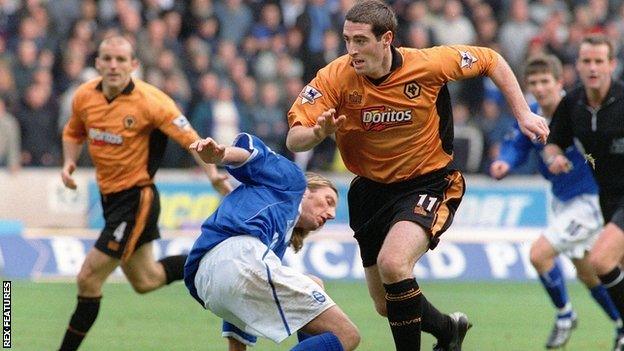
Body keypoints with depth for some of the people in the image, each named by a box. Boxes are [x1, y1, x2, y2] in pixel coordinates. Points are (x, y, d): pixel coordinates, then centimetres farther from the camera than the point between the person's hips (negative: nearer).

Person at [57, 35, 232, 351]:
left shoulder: (150, 101, -20)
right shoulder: (84, 97, -3)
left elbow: (190, 138, -18)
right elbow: (73, 132, 17)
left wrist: (212, 173, -33)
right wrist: (69, 162, -2)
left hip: (135, 199, -7)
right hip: (110, 196, 7)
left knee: (89, 278, -9)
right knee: (145, 281, 18)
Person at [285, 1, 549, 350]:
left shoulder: (427, 64, -19)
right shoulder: (335, 78, -17)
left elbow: (492, 61, -2)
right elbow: (294, 139, -19)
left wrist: (524, 114, -7)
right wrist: (318, 133, -41)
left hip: (430, 181, -4)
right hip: (372, 188, 4)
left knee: (393, 263, -31)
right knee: (386, 305, 12)